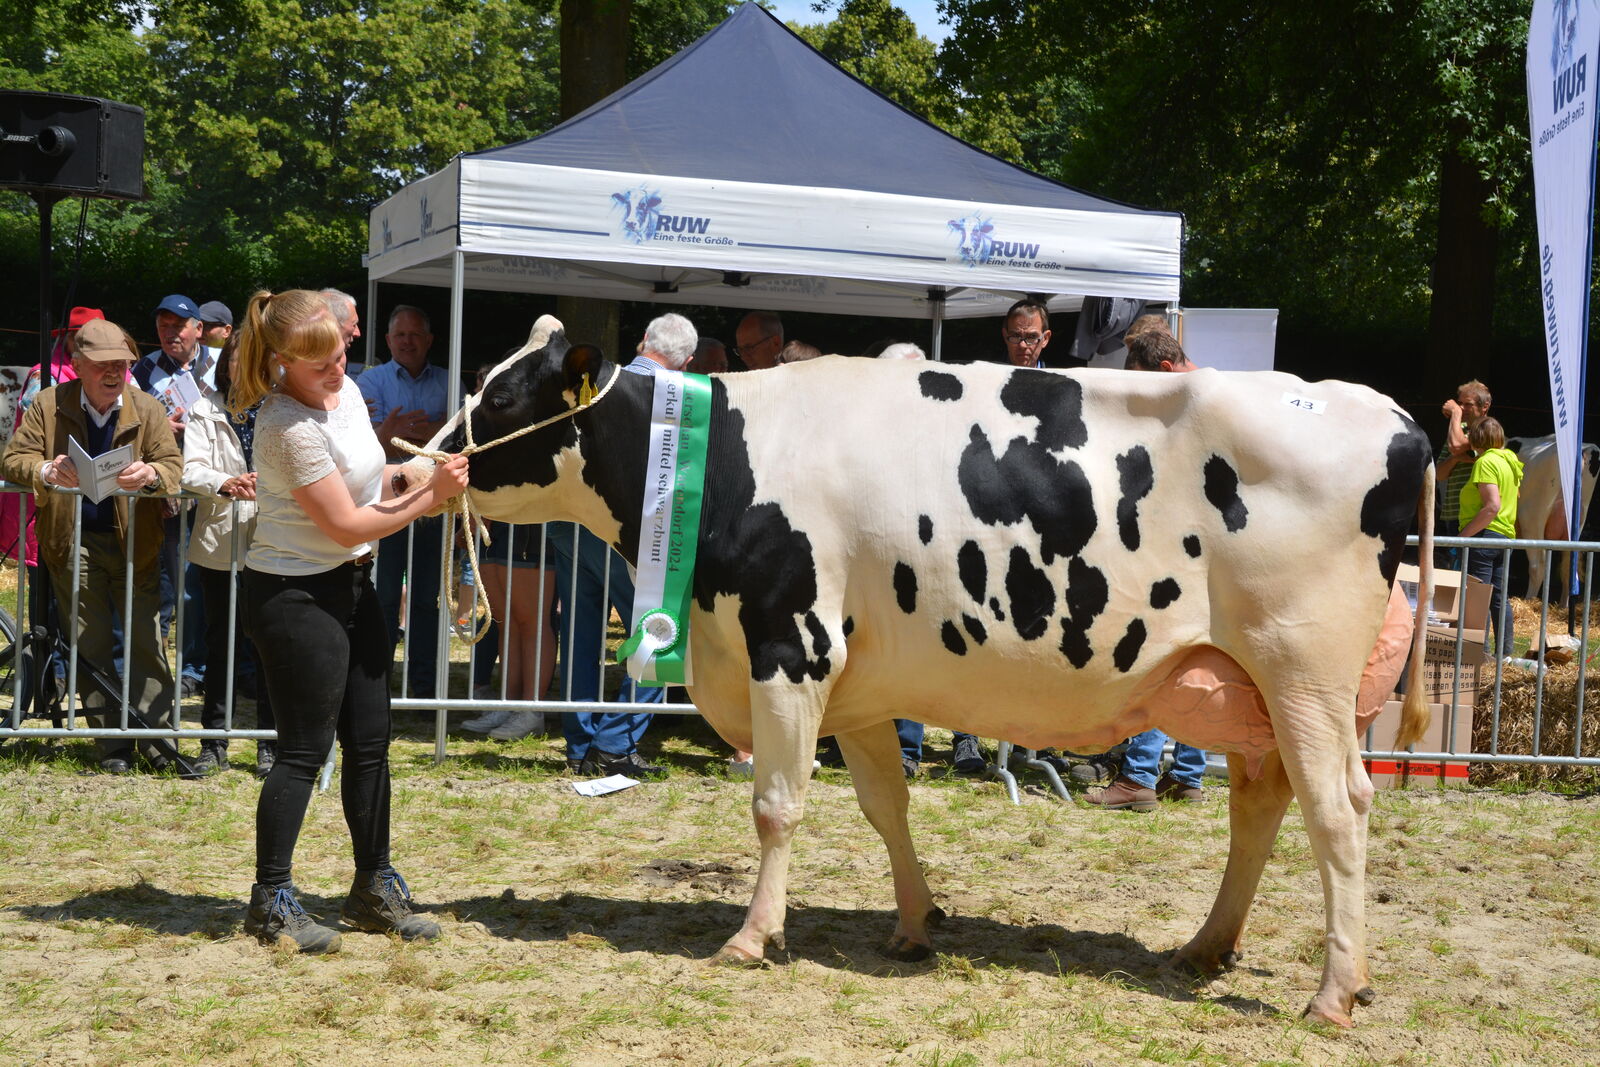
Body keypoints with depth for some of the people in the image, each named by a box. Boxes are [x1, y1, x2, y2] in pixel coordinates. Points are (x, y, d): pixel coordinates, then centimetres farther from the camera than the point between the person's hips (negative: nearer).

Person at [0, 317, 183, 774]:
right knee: (89, 647, 4)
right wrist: (47, 471, -28)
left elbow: (175, 466, -6)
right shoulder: (48, 406, -3)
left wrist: (151, 474, -31)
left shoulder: (148, 411, -2)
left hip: (135, 541, 0)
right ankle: (112, 743, 12)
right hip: (74, 542, 0)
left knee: (145, 641, -2)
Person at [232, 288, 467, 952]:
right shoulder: (291, 428, -23)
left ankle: (375, 889, 24)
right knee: (304, 751, -3)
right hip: (296, 595, -9)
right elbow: (347, 525, -19)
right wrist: (431, 497, -13)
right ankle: (271, 901, 9)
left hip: (350, 585, 9)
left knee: (369, 743, 13)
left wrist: (422, 481, 1)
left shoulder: (346, 392, 5)